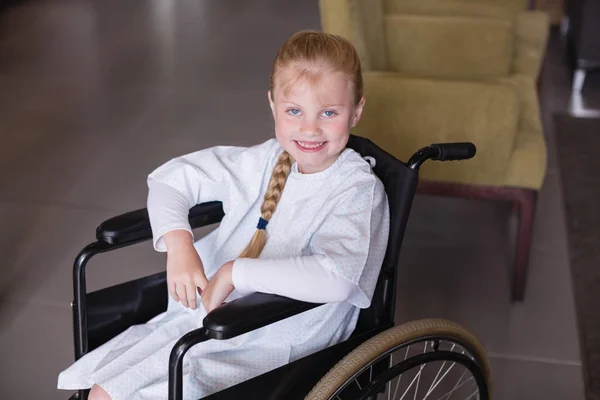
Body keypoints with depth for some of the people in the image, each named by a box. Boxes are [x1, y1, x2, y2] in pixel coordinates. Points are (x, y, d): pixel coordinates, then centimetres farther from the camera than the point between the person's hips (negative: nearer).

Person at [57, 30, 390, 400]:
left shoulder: (358, 189, -17)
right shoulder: (265, 161, 1)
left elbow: (335, 276, -35)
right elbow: (172, 178, 6)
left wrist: (235, 271, -28)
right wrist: (178, 245, -13)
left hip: (274, 348, -6)